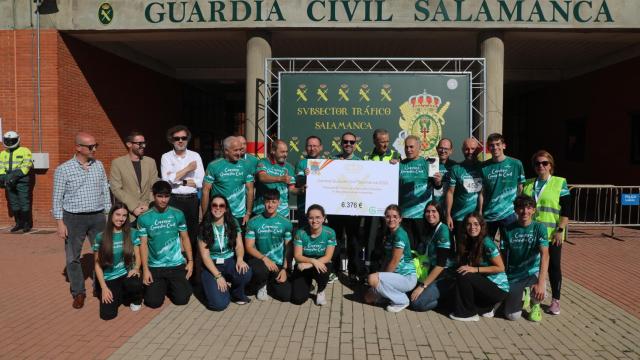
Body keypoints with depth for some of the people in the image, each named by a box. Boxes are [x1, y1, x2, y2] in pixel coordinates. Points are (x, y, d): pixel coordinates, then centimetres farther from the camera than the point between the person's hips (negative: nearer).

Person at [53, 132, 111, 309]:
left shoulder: (99, 165, 3)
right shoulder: (63, 169, -7)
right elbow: (57, 198, -4)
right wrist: (60, 222, -8)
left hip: (97, 217, 3)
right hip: (73, 218, -2)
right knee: (73, 257, 5)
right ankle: (78, 293, 19)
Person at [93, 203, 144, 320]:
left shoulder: (132, 233, 0)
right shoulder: (101, 237, -1)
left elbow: (137, 256, 5)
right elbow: (98, 265, 2)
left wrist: (136, 268, -19)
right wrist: (104, 287, -7)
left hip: (126, 274, 0)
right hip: (109, 278, 0)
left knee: (134, 284, -38)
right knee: (107, 314, -19)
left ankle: (136, 299, 1)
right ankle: (120, 295, 16)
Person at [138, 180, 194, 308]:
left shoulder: (178, 214, -2)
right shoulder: (144, 218, -5)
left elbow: (185, 238, 5)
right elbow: (143, 244, -2)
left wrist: (190, 261, 0)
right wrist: (145, 269, -6)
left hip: (177, 264, 1)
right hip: (155, 266, 0)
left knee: (182, 299, -8)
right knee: (153, 302, -10)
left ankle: (171, 285, 25)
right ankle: (162, 285, 24)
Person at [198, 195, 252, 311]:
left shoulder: (233, 223, -1)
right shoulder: (204, 227, -8)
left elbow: (239, 245, -2)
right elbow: (205, 256, -9)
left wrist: (240, 259, -25)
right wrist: (218, 276, -18)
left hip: (230, 261, 2)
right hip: (212, 265, -2)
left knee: (245, 272, -34)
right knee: (219, 304, -23)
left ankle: (237, 294, 1)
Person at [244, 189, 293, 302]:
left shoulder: (286, 223, 0)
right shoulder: (253, 222, -3)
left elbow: (288, 249, 2)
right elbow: (249, 247, -5)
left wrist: (285, 269, -8)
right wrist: (264, 258, -20)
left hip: (279, 264, 2)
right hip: (260, 260, -1)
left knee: (286, 295, -14)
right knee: (260, 270, -38)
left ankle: (270, 283, 21)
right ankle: (261, 285, 1)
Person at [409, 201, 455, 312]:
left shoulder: (443, 230, -16)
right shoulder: (429, 230, 10)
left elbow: (441, 264, -21)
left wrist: (422, 286, -21)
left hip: (445, 277, -8)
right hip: (432, 274, 8)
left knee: (417, 303, -21)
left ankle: (448, 296, 1)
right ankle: (442, 295, 9)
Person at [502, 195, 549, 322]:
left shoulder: (539, 228, -12)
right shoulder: (509, 229, -6)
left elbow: (545, 255, -24)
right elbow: (503, 255, 2)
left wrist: (541, 283, -36)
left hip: (533, 272, -1)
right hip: (513, 276, 1)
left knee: (539, 294, -34)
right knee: (512, 316, -6)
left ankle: (535, 304, 7)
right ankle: (523, 295, 31)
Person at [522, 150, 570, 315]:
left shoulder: (560, 183, 0)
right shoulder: (527, 184, 11)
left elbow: (566, 209, -4)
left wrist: (560, 230, -11)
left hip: (551, 234, -3)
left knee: (553, 266, 4)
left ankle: (555, 300, 16)